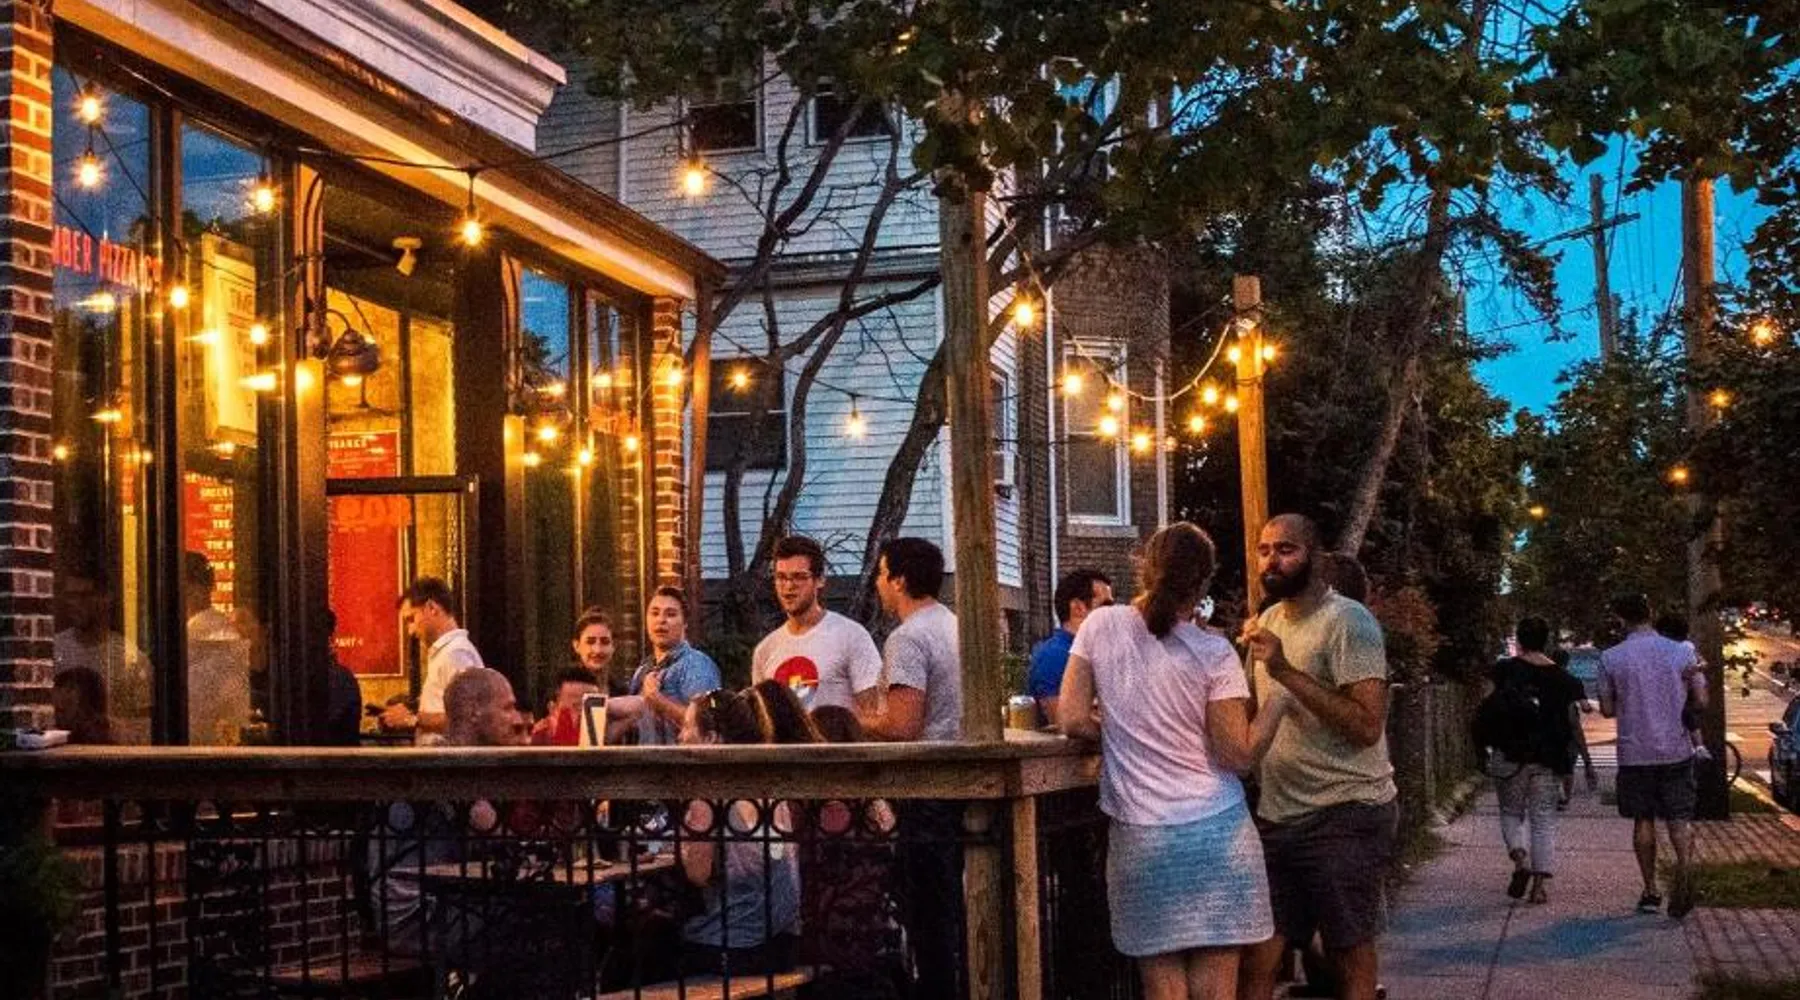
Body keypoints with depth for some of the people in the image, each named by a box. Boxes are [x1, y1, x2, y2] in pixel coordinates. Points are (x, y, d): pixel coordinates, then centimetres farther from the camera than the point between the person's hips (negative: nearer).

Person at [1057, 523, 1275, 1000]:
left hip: (1141, 837, 1)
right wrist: (1277, 703, 7)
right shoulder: (1213, 653, -5)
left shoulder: (1101, 626, -1)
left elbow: (1072, 719, -1)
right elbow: (1237, 754, -6)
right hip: (1218, 833, -1)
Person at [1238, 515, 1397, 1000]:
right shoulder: (1269, 620, 14)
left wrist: (1286, 670, -24)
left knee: (1351, 960, 3)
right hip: (1278, 814, 7)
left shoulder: (1347, 622, -11)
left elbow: (1367, 726, -22)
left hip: (1345, 815, -7)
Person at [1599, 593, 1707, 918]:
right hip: (1676, 750, 0)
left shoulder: (1610, 658, -5)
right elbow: (1701, 701, 0)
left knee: (1643, 821, 11)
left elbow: (1607, 710, 0)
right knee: (1680, 818, 4)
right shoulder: (1681, 652, -3)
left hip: (1634, 753, 0)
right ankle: (1683, 871, -22)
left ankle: (1651, 892, 14)